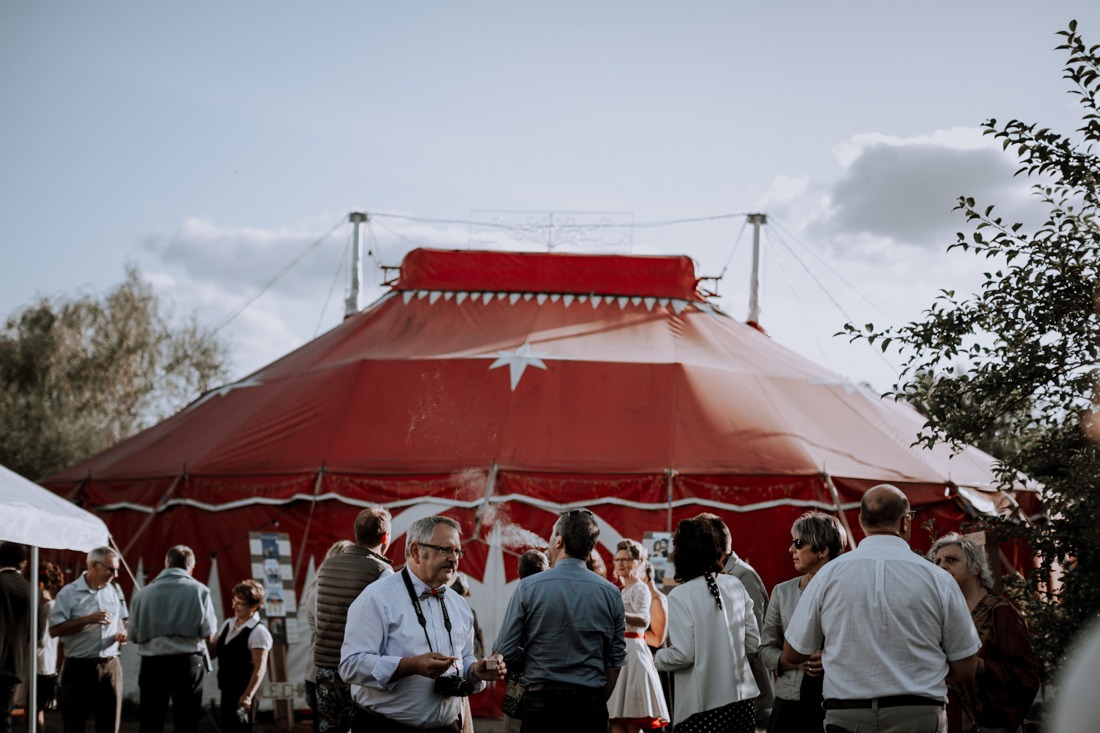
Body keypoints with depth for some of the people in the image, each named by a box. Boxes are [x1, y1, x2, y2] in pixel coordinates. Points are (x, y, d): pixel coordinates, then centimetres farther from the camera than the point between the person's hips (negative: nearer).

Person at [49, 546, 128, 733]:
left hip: (110, 666, 4)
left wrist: (121, 634, -1)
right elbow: (54, 630, -10)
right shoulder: (69, 593, -6)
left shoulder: (114, 590, 10)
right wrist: (87, 619, -19)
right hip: (78, 667, -4)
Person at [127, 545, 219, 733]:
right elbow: (208, 633, -6)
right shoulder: (198, 591, -4)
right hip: (188, 662, -2)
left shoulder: (144, 593, 2)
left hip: (153, 663, 2)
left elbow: (134, 636, 2)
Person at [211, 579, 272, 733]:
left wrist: (248, 695, -26)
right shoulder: (228, 624, 11)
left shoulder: (258, 631, -14)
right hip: (227, 691, 8)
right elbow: (213, 651, 15)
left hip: (243, 693, -8)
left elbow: (260, 667, -19)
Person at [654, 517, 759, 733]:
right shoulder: (735, 586, 3)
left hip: (703, 705, -5)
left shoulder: (680, 596, -12)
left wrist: (657, 657, 6)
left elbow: (682, 655, -14)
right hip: (740, 699, 5)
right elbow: (753, 643, 7)